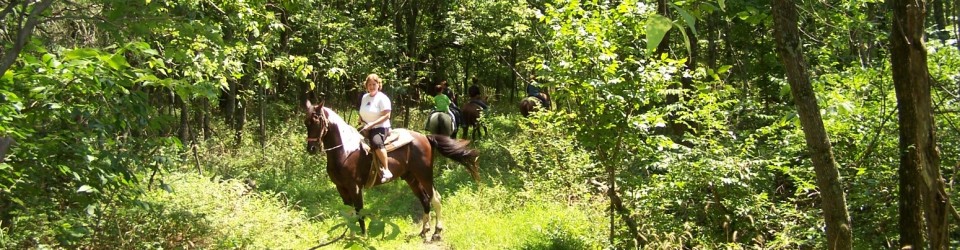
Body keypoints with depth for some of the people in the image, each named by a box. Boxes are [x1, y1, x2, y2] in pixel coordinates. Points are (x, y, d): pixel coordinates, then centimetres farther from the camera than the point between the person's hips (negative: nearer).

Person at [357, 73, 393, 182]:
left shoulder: (382, 98, -7)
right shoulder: (364, 97, 15)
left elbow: (386, 116, -16)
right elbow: (362, 114, 26)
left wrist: (372, 124, -23)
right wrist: (361, 122, 3)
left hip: (380, 128, -8)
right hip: (366, 129, 8)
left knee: (376, 142, -37)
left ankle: (386, 170, -36)